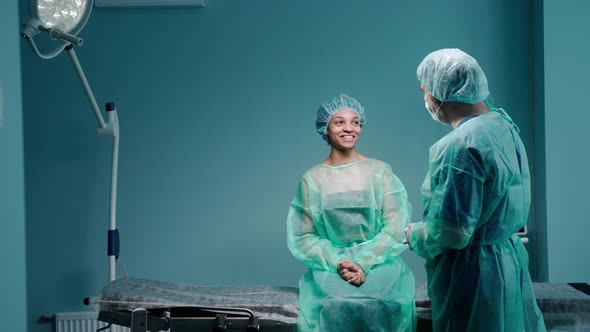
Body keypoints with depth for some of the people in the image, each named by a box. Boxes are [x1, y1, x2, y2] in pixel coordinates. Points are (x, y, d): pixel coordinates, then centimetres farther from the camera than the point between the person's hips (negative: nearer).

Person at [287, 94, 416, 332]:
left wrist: (364, 263, -14)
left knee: (382, 305, -29)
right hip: (329, 267, 0)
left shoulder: (380, 172, 3)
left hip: (379, 264, 0)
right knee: (332, 306, -29)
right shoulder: (311, 179, 5)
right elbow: (302, 236, 2)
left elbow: (396, 227, -3)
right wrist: (337, 263, -13)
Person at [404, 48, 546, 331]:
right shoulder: (504, 124, 3)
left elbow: (451, 233, -25)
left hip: (473, 273, -9)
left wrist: (415, 235, -6)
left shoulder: (460, 146, -24)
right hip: (512, 259, 9)